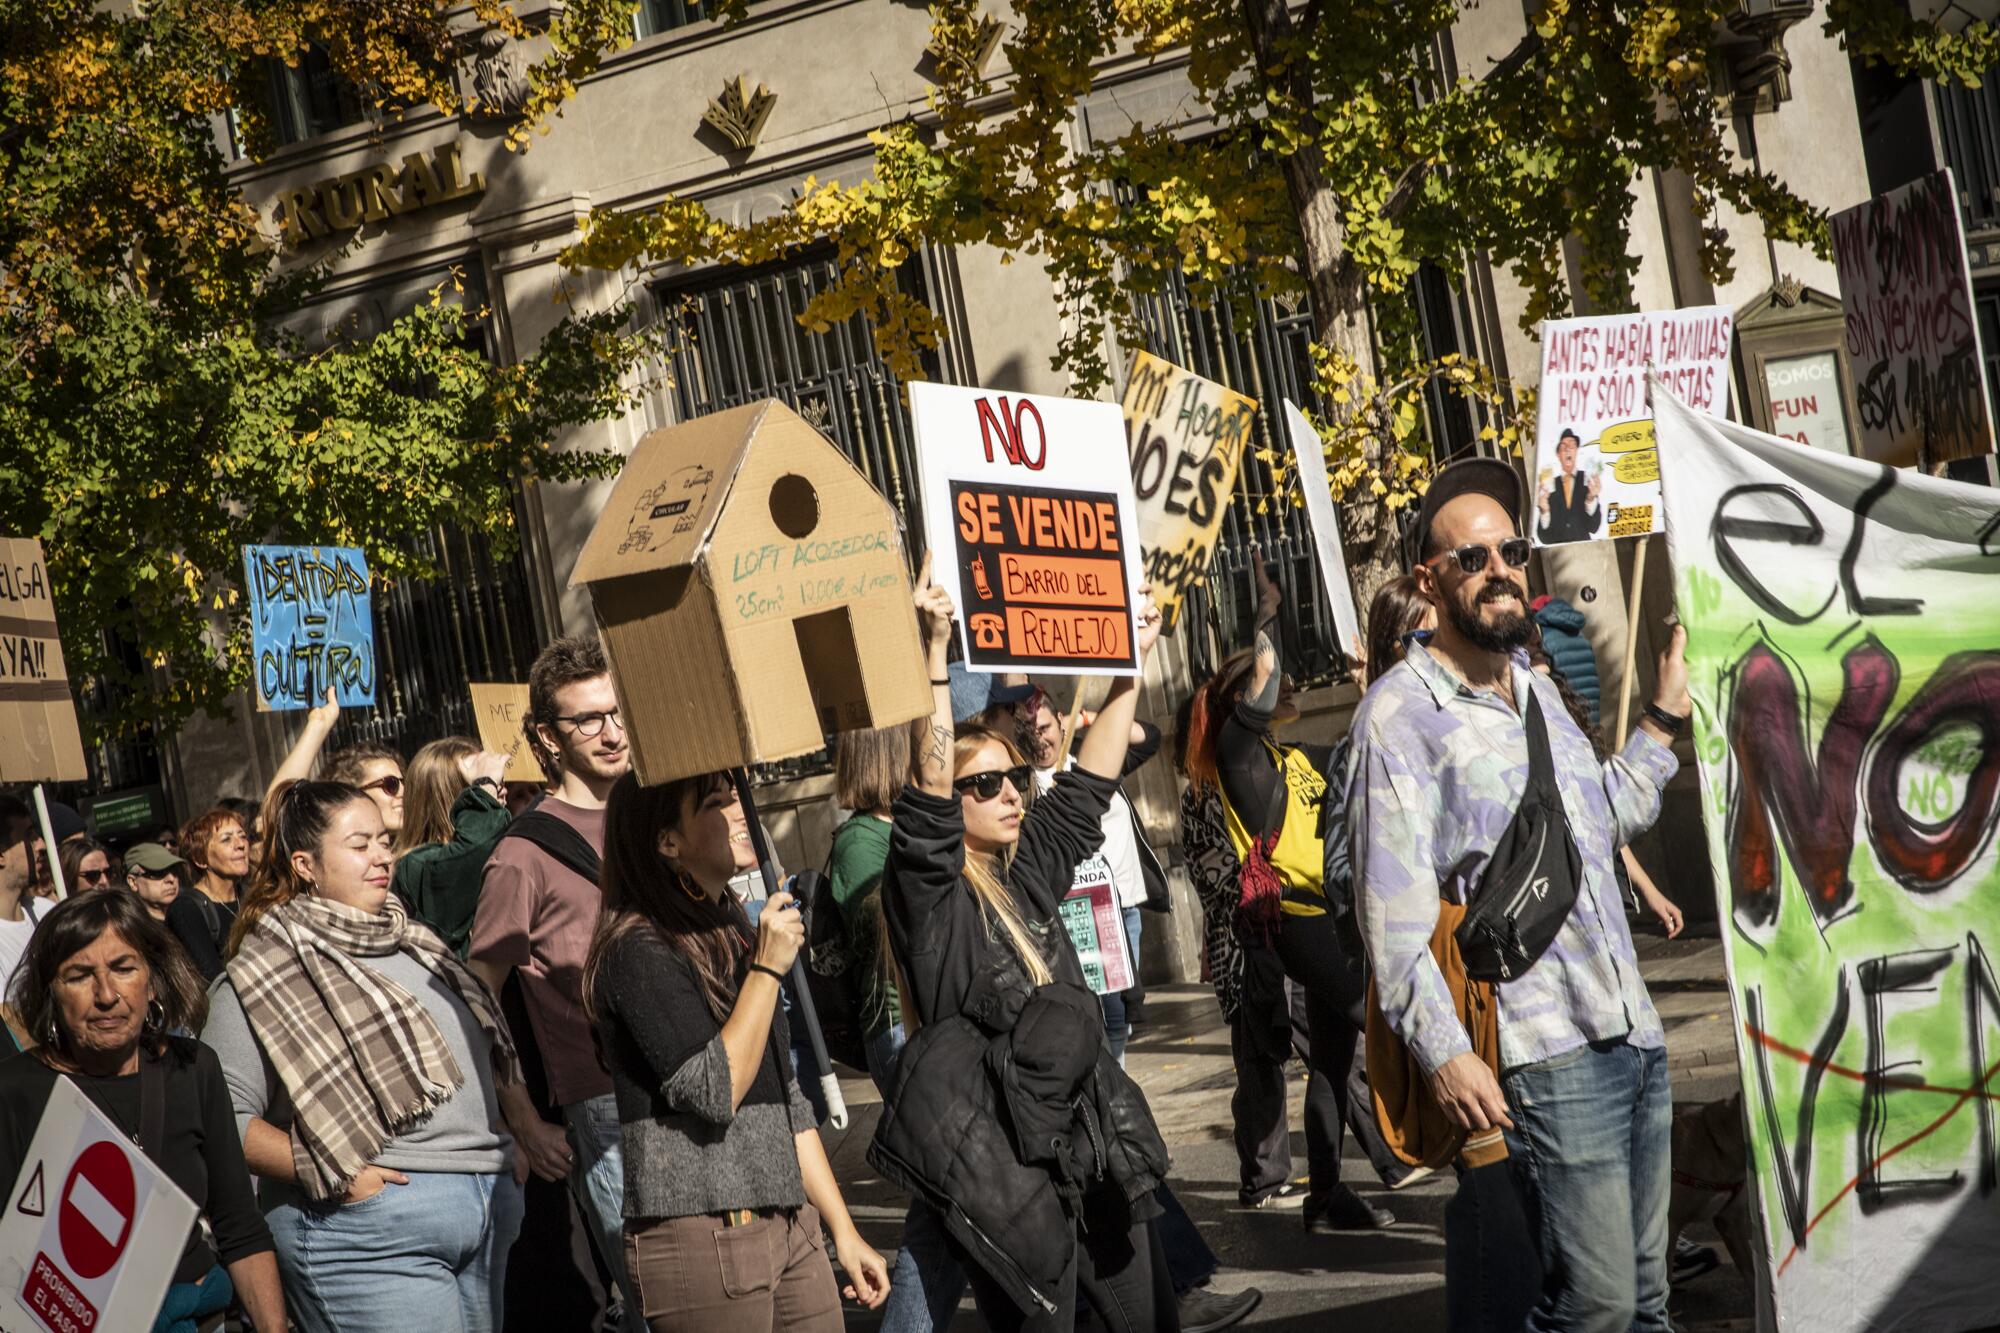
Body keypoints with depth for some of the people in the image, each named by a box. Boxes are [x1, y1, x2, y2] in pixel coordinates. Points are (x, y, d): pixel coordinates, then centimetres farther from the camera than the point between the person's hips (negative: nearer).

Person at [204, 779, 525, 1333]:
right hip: (368, 1230, -7)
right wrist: (335, 1173, -18)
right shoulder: (266, 969, -7)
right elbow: (224, 1114, -14)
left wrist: (514, 1131, 10)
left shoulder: (409, 939, 16)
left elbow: (485, 1050, 25)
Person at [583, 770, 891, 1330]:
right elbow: (713, 1092, -19)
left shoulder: (731, 936, 15)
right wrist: (768, 969, -15)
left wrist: (843, 1229, 16)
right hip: (699, 1236, -8)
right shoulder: (640, 951, -10)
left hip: (790, 1225, 8)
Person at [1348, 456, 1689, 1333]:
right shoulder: (1401, 714, -8)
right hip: (1545, 1056, -8)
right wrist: (1443, 1052, -21)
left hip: (1635, 1038, 8)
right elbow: (1393, 912, -14)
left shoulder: (1538, 690, 17)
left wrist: (1664, 718, 27)